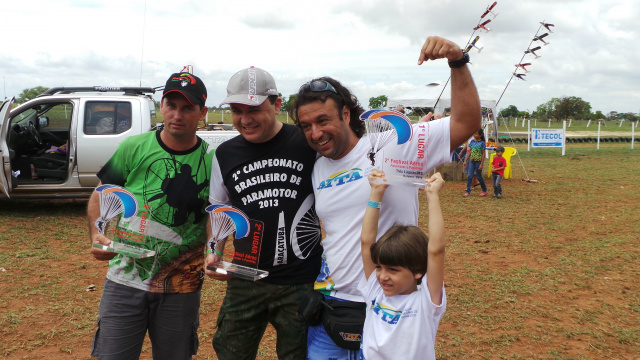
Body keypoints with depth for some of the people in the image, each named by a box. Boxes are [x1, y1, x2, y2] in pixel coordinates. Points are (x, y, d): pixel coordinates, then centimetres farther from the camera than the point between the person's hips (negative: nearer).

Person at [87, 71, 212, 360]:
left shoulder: (212, 161, -3)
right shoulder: (134, 148, -2)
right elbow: (99, 197, 6)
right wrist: (96, 234, -12)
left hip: (181, 287, 0)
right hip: (126, 280, 0)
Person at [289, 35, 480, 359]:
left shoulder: (393, 146, -12)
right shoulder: (317, 170, 6)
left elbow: (466, 123, -15)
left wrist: (458, 62, -25)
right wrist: (317, 287, 13)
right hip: (329, 304, 5)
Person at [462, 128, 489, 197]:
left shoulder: (482, 143, -9)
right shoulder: (472, 141, 6)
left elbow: (483, 154, -9)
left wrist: (481, 164, -13)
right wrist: (465, 161, 9)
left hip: (478, 161, -5)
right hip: (471, 161, 5)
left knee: (479, 177, 5)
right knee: (469, 176, -2)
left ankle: (485, 191, 23)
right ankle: (468, 191, 1)